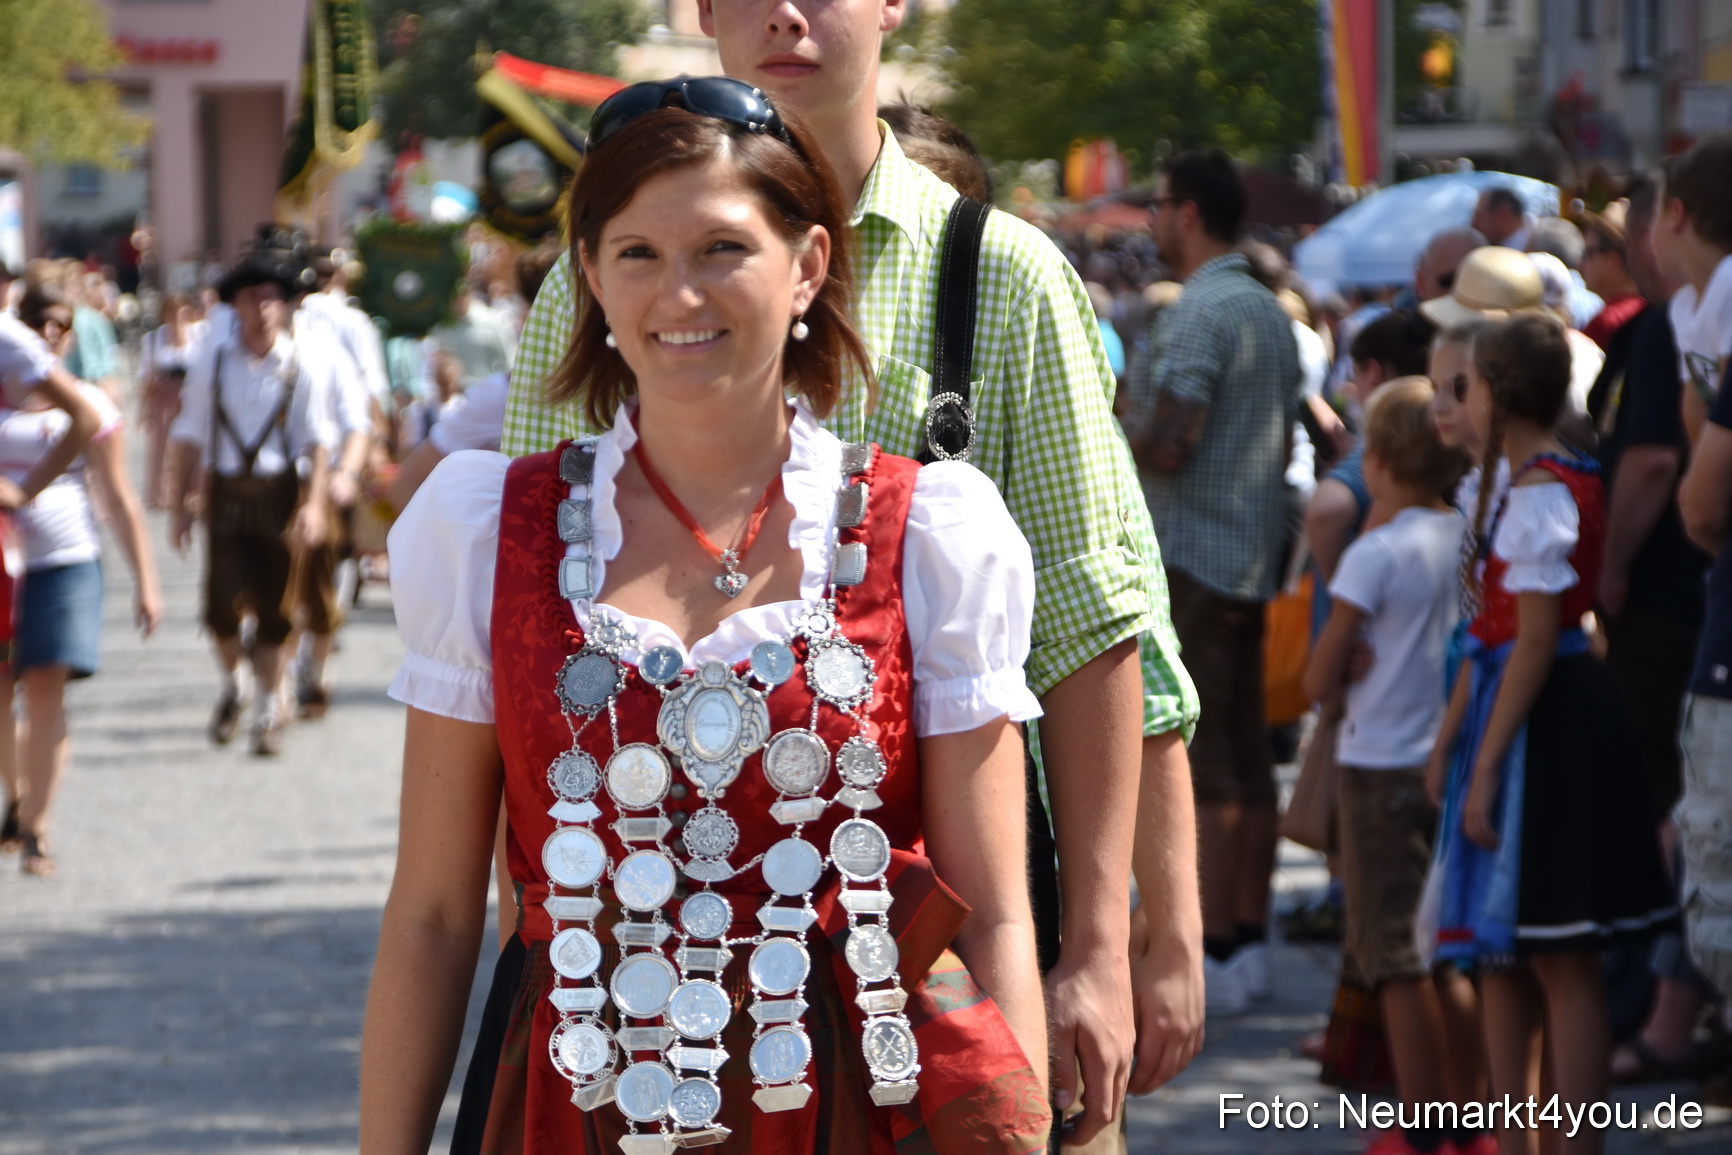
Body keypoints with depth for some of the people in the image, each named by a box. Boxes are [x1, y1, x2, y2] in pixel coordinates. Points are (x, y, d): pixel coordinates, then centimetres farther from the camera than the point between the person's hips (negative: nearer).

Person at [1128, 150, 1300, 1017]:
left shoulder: (1201, 313, -14)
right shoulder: (1268, 310, 16)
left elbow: (1168, 446, -22)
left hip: (1192, 557, -9)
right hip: (1254, 557, 9)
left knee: (1196, 765, -8)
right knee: (1247, 758, 11)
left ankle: (1210, 953, -8)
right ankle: (1250, 940, 15)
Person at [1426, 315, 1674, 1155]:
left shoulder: (1540, 495, -16)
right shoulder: (1517, 488, 14)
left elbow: (1535, 641, -20)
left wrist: (1486, 767, -20)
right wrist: (1449, 740, 16)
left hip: (1547, 727, -10)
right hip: (1513, 719, 10)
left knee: (1559, 959, -7)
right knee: (1501, 955, 14)